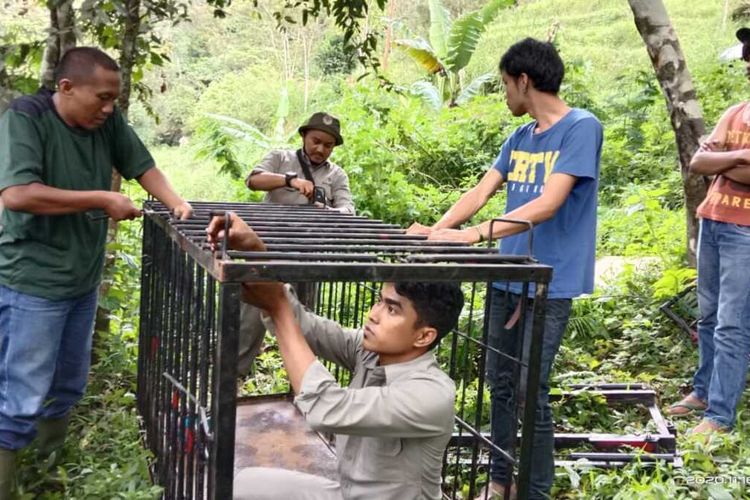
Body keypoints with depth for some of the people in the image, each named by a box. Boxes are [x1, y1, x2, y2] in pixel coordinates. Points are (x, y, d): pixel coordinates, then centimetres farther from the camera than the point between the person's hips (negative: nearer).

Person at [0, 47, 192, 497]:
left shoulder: (107, 120, -1)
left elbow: (141, 164, 11)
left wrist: (176, 203, -6)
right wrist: (103, 200, -24)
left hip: (83, 280, 7)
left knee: (69, 386, 21)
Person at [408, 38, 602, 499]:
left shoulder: (582, 128, -13)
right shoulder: (519, 138, 11)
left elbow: (548, 204, -23)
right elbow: (481, 192, 7)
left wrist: (475, 234, -30)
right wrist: (437, 229, -9)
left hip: (551, 284, -7)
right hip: (508, 278, 8)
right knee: (500, 384, 14)